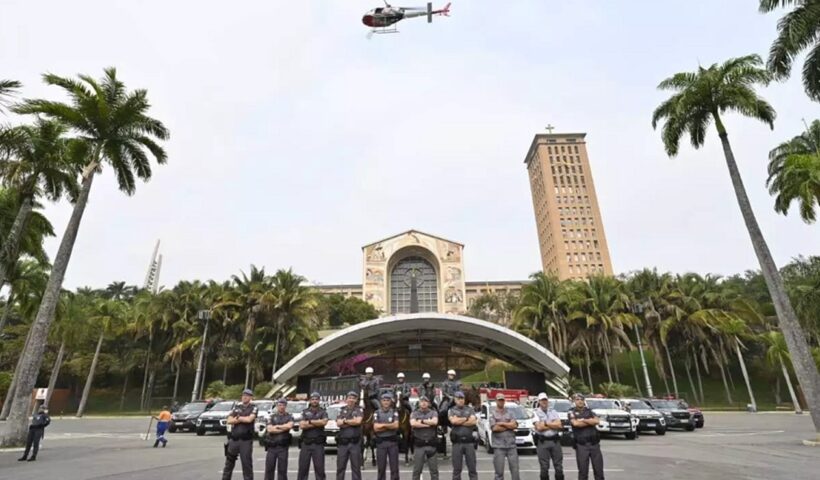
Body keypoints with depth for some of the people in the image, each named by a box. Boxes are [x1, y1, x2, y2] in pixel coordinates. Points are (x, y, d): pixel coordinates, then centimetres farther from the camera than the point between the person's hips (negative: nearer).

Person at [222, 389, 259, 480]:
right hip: (233, 439, 4)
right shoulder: (236, 407, 11)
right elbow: (229, 421, 2)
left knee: (247, 463, 1)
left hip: (246, 440, -4)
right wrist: (243, 419, -10)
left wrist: (238, 418, -3)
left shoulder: (254, 408, -1)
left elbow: (249, 419, -17)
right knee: (229, 462, 12)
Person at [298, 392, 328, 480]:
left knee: (319, 468, 1)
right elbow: (301, 425, -5)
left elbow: (324, 422, -14)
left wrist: (310, 421, -9)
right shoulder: (305, 412, 9)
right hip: (306, 443, 1)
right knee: (303, 467, 4)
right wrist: (318, 423, -7)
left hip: (318, 444, -1)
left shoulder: (323, 412, 6)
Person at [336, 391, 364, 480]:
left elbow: (358, 421, -15)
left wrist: (345, 421, -6)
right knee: (340, 467, 8)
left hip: (355, 442, -2)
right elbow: (338, 423, -4)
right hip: (342, 442, 2)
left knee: (356, 467, 3)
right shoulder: (341, 410, 10)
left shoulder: (359, 410, 3)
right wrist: (352, 421, -10)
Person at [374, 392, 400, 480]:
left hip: (392, 441, -1)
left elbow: (396, 425, -11)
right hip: (381, 442, 1)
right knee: (381, 467, 7)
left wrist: (382, 425, -10)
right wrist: (390, 426, -9)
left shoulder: (394, 412, 3)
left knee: (394, 467, 3)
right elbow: (376, 428, -6)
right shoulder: (377, 413, 4)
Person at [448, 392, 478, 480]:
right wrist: (466, 418, -2)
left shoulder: (470, 409, 10)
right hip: (457, 442, -1)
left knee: (472, 467, 4)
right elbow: (453, 421, -12)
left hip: (469, 442, 1)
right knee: (456, 469, 5)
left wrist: (458, 421, -6)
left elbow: (473, 421, -6)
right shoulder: (451, 410, 7)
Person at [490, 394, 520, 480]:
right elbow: (494, 428, -11)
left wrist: (502, 423, -9)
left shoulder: (509, 413, 11)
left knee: (515, 469, 5)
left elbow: (515, 425, -3)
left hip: (511, 445, 3)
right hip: (498, 446, -3)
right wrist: (509, 425, -4)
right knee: (499, 471, 2)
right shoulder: (492, 414, 2)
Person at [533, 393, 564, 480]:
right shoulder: (536, 412, -2)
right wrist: (553, 425, -5)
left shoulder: (553, 411, 10)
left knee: (559, 466, 9)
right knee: (544, 467, 2)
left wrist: (545, 423, -9)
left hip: (555, 440, 3)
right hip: (542, 442, -3)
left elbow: (559, 425, -2)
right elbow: (539, 427, -14)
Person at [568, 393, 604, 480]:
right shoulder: (571, 412, 2)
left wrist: (583, 420, -11)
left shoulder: (590, 411, 11)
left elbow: (596, 421, -6)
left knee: (599, 469, 6)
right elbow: (575, 423, -15)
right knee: (583, 471, 2)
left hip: (594, 443, 3)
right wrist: (590, 421, -4)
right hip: (581, 445, -3)